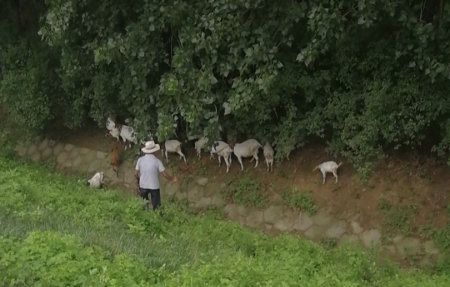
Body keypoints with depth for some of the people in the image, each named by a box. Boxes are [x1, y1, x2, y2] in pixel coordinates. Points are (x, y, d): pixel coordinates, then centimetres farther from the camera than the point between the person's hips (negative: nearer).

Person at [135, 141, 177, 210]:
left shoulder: (140, 160, -9)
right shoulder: (157, 161, -17)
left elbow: (137, 174, 0)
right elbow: (164, 174, -12)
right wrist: (172, 178, 7)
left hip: (143, 186, 3)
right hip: (154, 186, -3)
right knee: (156, 205, 13)